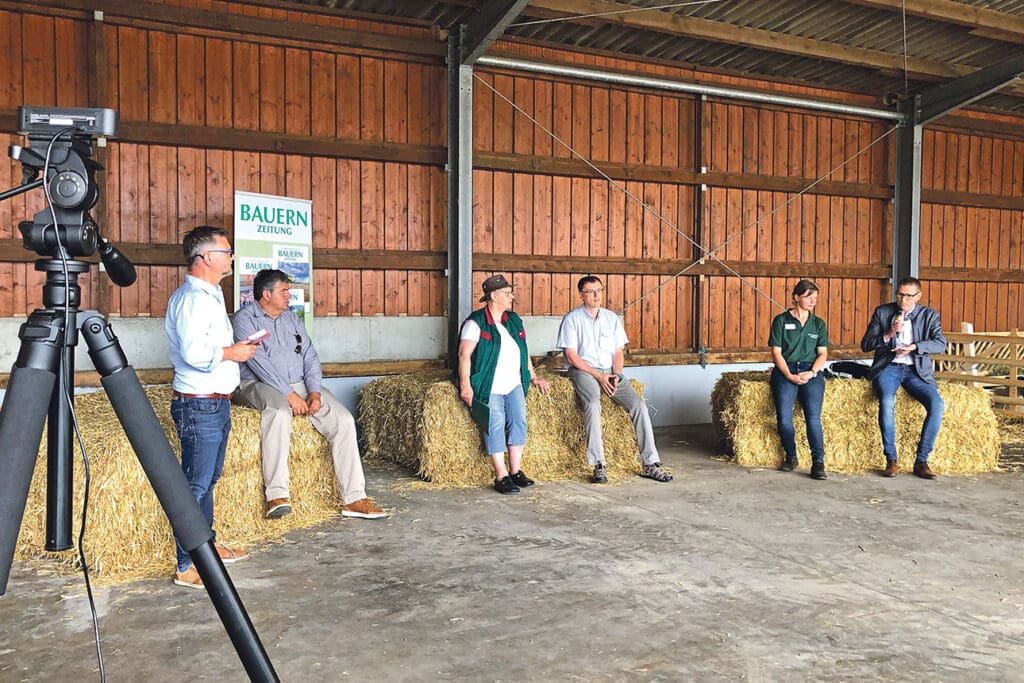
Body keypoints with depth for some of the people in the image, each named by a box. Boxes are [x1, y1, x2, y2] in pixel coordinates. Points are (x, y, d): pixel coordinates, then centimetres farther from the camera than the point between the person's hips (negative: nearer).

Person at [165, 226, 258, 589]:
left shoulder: (210, 295, 17)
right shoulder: (192, 298, -17)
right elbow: (195, 353, -28)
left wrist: (235, 348, 11)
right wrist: (233, 352, -14)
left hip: (216, 402, 10)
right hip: (199, 405, -10)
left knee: (208, 480, 19)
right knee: (196, 485, -5)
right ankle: (187, 567, 2)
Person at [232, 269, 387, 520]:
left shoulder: (291, 318, 18)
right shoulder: (245, 319, -2)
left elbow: (310, 356, 11)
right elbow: (258, 362, -15)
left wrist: (314, 391, -6)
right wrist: (289, 394, -22)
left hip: (300, 385, 6)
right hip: (261, 385, -6)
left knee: (343, 419, -15)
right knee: (279, 412, -40)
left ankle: (354, 499, -16)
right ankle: (277, 495, -37)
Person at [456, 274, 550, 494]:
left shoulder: (514, 320, 17)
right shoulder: (476, 322, -4)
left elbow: (524, 352, 25)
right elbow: (464, 354, -10)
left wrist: (533, 377, 17)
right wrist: (465, 385, -19)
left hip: (514, 385, 6)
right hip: (488, 387, -6)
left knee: (519, 419, -12)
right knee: (495, 423, -17)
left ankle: (515, 471, -5)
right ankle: (501, 477, -13)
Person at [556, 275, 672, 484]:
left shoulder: (612, 318, 14)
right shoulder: (572, 318, 0)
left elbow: (618, 352, 14)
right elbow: (571, 356, -7)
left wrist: (616, 375, -6)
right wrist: (599, 376, -13)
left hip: (610, 372, 5)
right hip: (583, 371, -4)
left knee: (639, 404, -16)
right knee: (593, 404, -34)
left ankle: (650, 464, -12)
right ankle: (599, 465, -33)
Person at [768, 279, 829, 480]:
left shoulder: (818, 324, 16)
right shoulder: (781, 320, 6)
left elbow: (823, 353, 11)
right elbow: (776, 352, 2)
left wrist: (811, 373, -7)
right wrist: (790, 376, -10)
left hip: (811, 372, 2)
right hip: (785, 371, -2)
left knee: (813, 417, -18)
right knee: (784, 418, -18)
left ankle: (818, 463, -16)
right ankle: (791, 457, 2)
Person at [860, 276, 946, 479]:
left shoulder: (929, 315, 8)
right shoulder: (882, 312, 7)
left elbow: (941, 344, -6)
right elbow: (865, 345, 2)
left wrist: (914, 346, -22)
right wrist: (888, 335, -14)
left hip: (916, 370, 2)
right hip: (888, 367, -1)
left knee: (937, 405, -24)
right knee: (887, 401, -32)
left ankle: (921, 461, -13)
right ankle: (891, 459, -21)